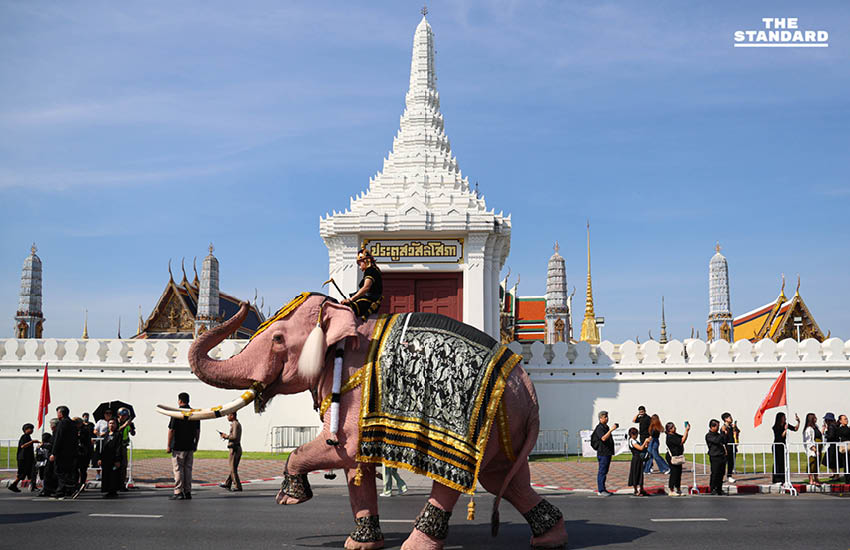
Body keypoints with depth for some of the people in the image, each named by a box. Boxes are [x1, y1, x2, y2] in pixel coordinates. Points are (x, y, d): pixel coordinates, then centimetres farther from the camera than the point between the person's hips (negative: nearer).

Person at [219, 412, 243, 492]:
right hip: (238, 448, 10)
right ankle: (227, 484, 26)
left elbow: (234, 436, -23)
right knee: (233, 468, 16)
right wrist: (226, 436, 13)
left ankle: (237, 486, -6)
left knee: (233, 469, -5)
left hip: (234, 449, -10)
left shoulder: (235, 424, -13)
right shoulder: (238, 424, 17)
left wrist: (226, 436, -8)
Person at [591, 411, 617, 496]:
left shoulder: (606, 427, 18)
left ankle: (603, 489, 18)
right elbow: (603, 438, -29)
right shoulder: (599, 428, -13)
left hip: (608, 453, 10)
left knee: (604, 472, 13)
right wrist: (611, 430, -32)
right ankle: (600, 491, -6)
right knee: (602, 472, -8)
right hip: (602, 453, -10)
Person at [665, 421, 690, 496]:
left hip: (678, 458, 10)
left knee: (678, 473, 14)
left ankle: (678, 490, 23)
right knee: (674, 473, -5)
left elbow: (683, 438, 18)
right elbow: (682, 441, -23)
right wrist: (686, 431, -21)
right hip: (673, 458, -10)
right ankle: (671, 491, 2)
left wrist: (687, 430, 3)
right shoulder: (670, 437, -19)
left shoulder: (675, 435, 11)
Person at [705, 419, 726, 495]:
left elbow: (725, 442, 21)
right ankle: (712, 489, 3)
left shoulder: (718, 434, 18)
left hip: (722, 457, 7)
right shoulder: (708, 435, -7)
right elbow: (716, 441, -22)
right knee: (714, 474, -6)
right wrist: (723, 433, -13)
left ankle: (719, 489, 16)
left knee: (721, 474, 8)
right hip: (714, 457, -7)